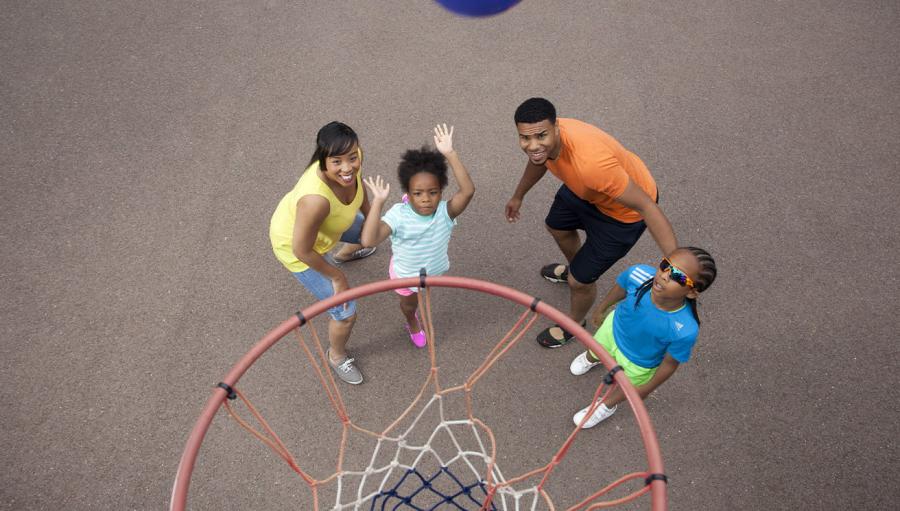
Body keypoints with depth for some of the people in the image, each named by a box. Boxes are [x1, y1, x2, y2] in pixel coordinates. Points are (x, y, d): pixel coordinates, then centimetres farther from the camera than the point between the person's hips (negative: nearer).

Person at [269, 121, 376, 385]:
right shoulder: (316, 199, -47)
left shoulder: (350, 160, -27)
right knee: (346, 313, 0)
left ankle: (344, 254, 74)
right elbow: (302, 250, -33)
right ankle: (336, 356, 36)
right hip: (294, 244, -7)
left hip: (324, 221, 7)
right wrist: (337, 277, -19)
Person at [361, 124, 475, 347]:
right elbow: (368, 240, -53)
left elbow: (468, 190, -55)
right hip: (405, 274, -1)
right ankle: (412, 324, 67)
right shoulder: (398, 215, -39)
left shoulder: (445, 212, -35)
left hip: (435, 269, 1)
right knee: (409, 303, 32)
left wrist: (450, 154, -61)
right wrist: (377, 202, -58)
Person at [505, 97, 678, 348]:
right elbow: (538, 160, 5)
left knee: (580, 280, 2)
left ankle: (574, 324, 38)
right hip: (586, 189, 7)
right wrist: (518, 196, 23)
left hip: (623, 209, -7)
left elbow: (647, 206, -38)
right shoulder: (540, 139, -22)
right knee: (557, 227, 31)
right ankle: (573, 268, 66)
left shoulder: (590, 163, -46)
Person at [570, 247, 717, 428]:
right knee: (596, 351, 35)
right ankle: (591, 359, 74)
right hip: (613, 329, 2)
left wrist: (647, 389, -5)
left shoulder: (685, 330, -44)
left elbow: (670, 363, -22)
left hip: (638, 363, -2)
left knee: (625, 389, 30)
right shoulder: (638, 274, -38)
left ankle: (606, 406, 65)